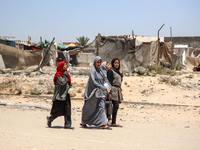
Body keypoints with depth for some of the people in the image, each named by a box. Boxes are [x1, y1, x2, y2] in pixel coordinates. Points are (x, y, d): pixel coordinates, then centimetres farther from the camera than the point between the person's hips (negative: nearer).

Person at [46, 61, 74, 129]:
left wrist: (69, 85, 5)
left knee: (67, 110, 0)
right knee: (58, 110, -3)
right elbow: (62, 82, -22)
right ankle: (50, 119, 20)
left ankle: (67, 125, 0)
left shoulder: (66, 74, 14)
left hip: (65, 95, 8)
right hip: (59, 95, -8)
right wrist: (65, 75, -13)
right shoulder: (58, 74, -10)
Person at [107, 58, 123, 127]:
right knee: (115, 106, -16)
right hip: (113, 90, -8)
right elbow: (109, 82, -12)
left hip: (118, 90, 8)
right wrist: (110, 92, -19)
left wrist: (121, 74, 5)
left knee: (116, 107, 4)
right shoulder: (111, 71, -6)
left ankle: (114, 123, 4)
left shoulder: (118, 71, 19)